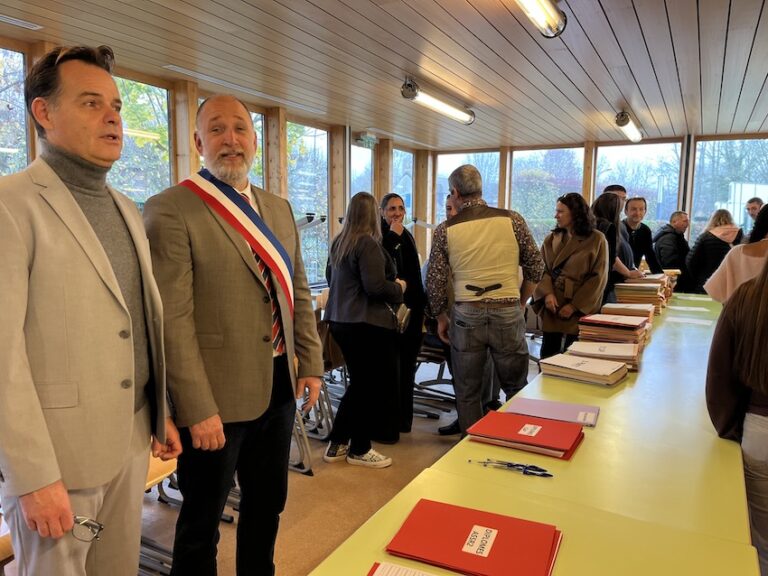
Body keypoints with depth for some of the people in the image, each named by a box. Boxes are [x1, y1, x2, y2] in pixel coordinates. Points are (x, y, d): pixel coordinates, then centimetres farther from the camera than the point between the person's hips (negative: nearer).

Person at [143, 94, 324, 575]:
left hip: (279, 386, 7)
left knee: (268, 505, 23)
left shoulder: (278, 209, 9)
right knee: (203, 521, 14)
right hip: (218, 397, -6)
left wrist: (311, 363, 8)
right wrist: (199, 410, -19)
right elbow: (173, 320, -18)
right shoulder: (171, 210, -13)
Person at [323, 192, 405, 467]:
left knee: (359, 383, 19)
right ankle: (359, 450, 17)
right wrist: (399, 287, -3)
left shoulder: (338, 242, 11)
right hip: (366, 323, -9)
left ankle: (337, 444, 25)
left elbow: (331, 277, 24)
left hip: (340, 320, 9)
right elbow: (375, 286, -21)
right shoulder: (368, 243, -15)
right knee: (369, 386, 5)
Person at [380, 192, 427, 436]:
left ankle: (404, 417, 26)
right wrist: (393, 237, -21)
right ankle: (386, 422, 10)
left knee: (407, 366, 14)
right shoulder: (378, 237, -7)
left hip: (412, 308, 7)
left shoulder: (407, 236, 14)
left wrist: (421, 306, 17)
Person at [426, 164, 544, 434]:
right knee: (517, 389, 17)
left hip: (466, 316, 0)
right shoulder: (512, 219, -1)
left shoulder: (446, 230, -1)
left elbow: (435, 281, 0)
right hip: (508, 314, 1)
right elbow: (535, 266, 4)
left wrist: (440, 318, 14)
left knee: (467, 393, 13)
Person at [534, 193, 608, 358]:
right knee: (547, 354, 5)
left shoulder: (596, 240, -3)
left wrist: (575, 305, -11)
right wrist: (547, 293, -14)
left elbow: (598, 278, -7)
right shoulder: (552, 238, 8)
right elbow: (543, 269, 4)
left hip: (580, 309, -3)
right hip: (552, 305, 3)